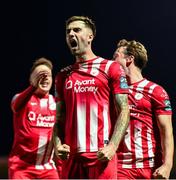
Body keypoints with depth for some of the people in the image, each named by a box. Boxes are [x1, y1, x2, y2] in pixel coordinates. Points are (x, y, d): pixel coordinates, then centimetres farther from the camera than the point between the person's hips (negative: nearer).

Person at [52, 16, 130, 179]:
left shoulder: (110, 68, 4)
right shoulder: (63, 76, 17)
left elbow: (124, 110, -2)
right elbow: (59, 118, 18)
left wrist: (112, 146, -14)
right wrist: (57, 144, -2)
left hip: (101, 156, -5)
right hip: (71, 157, 5)